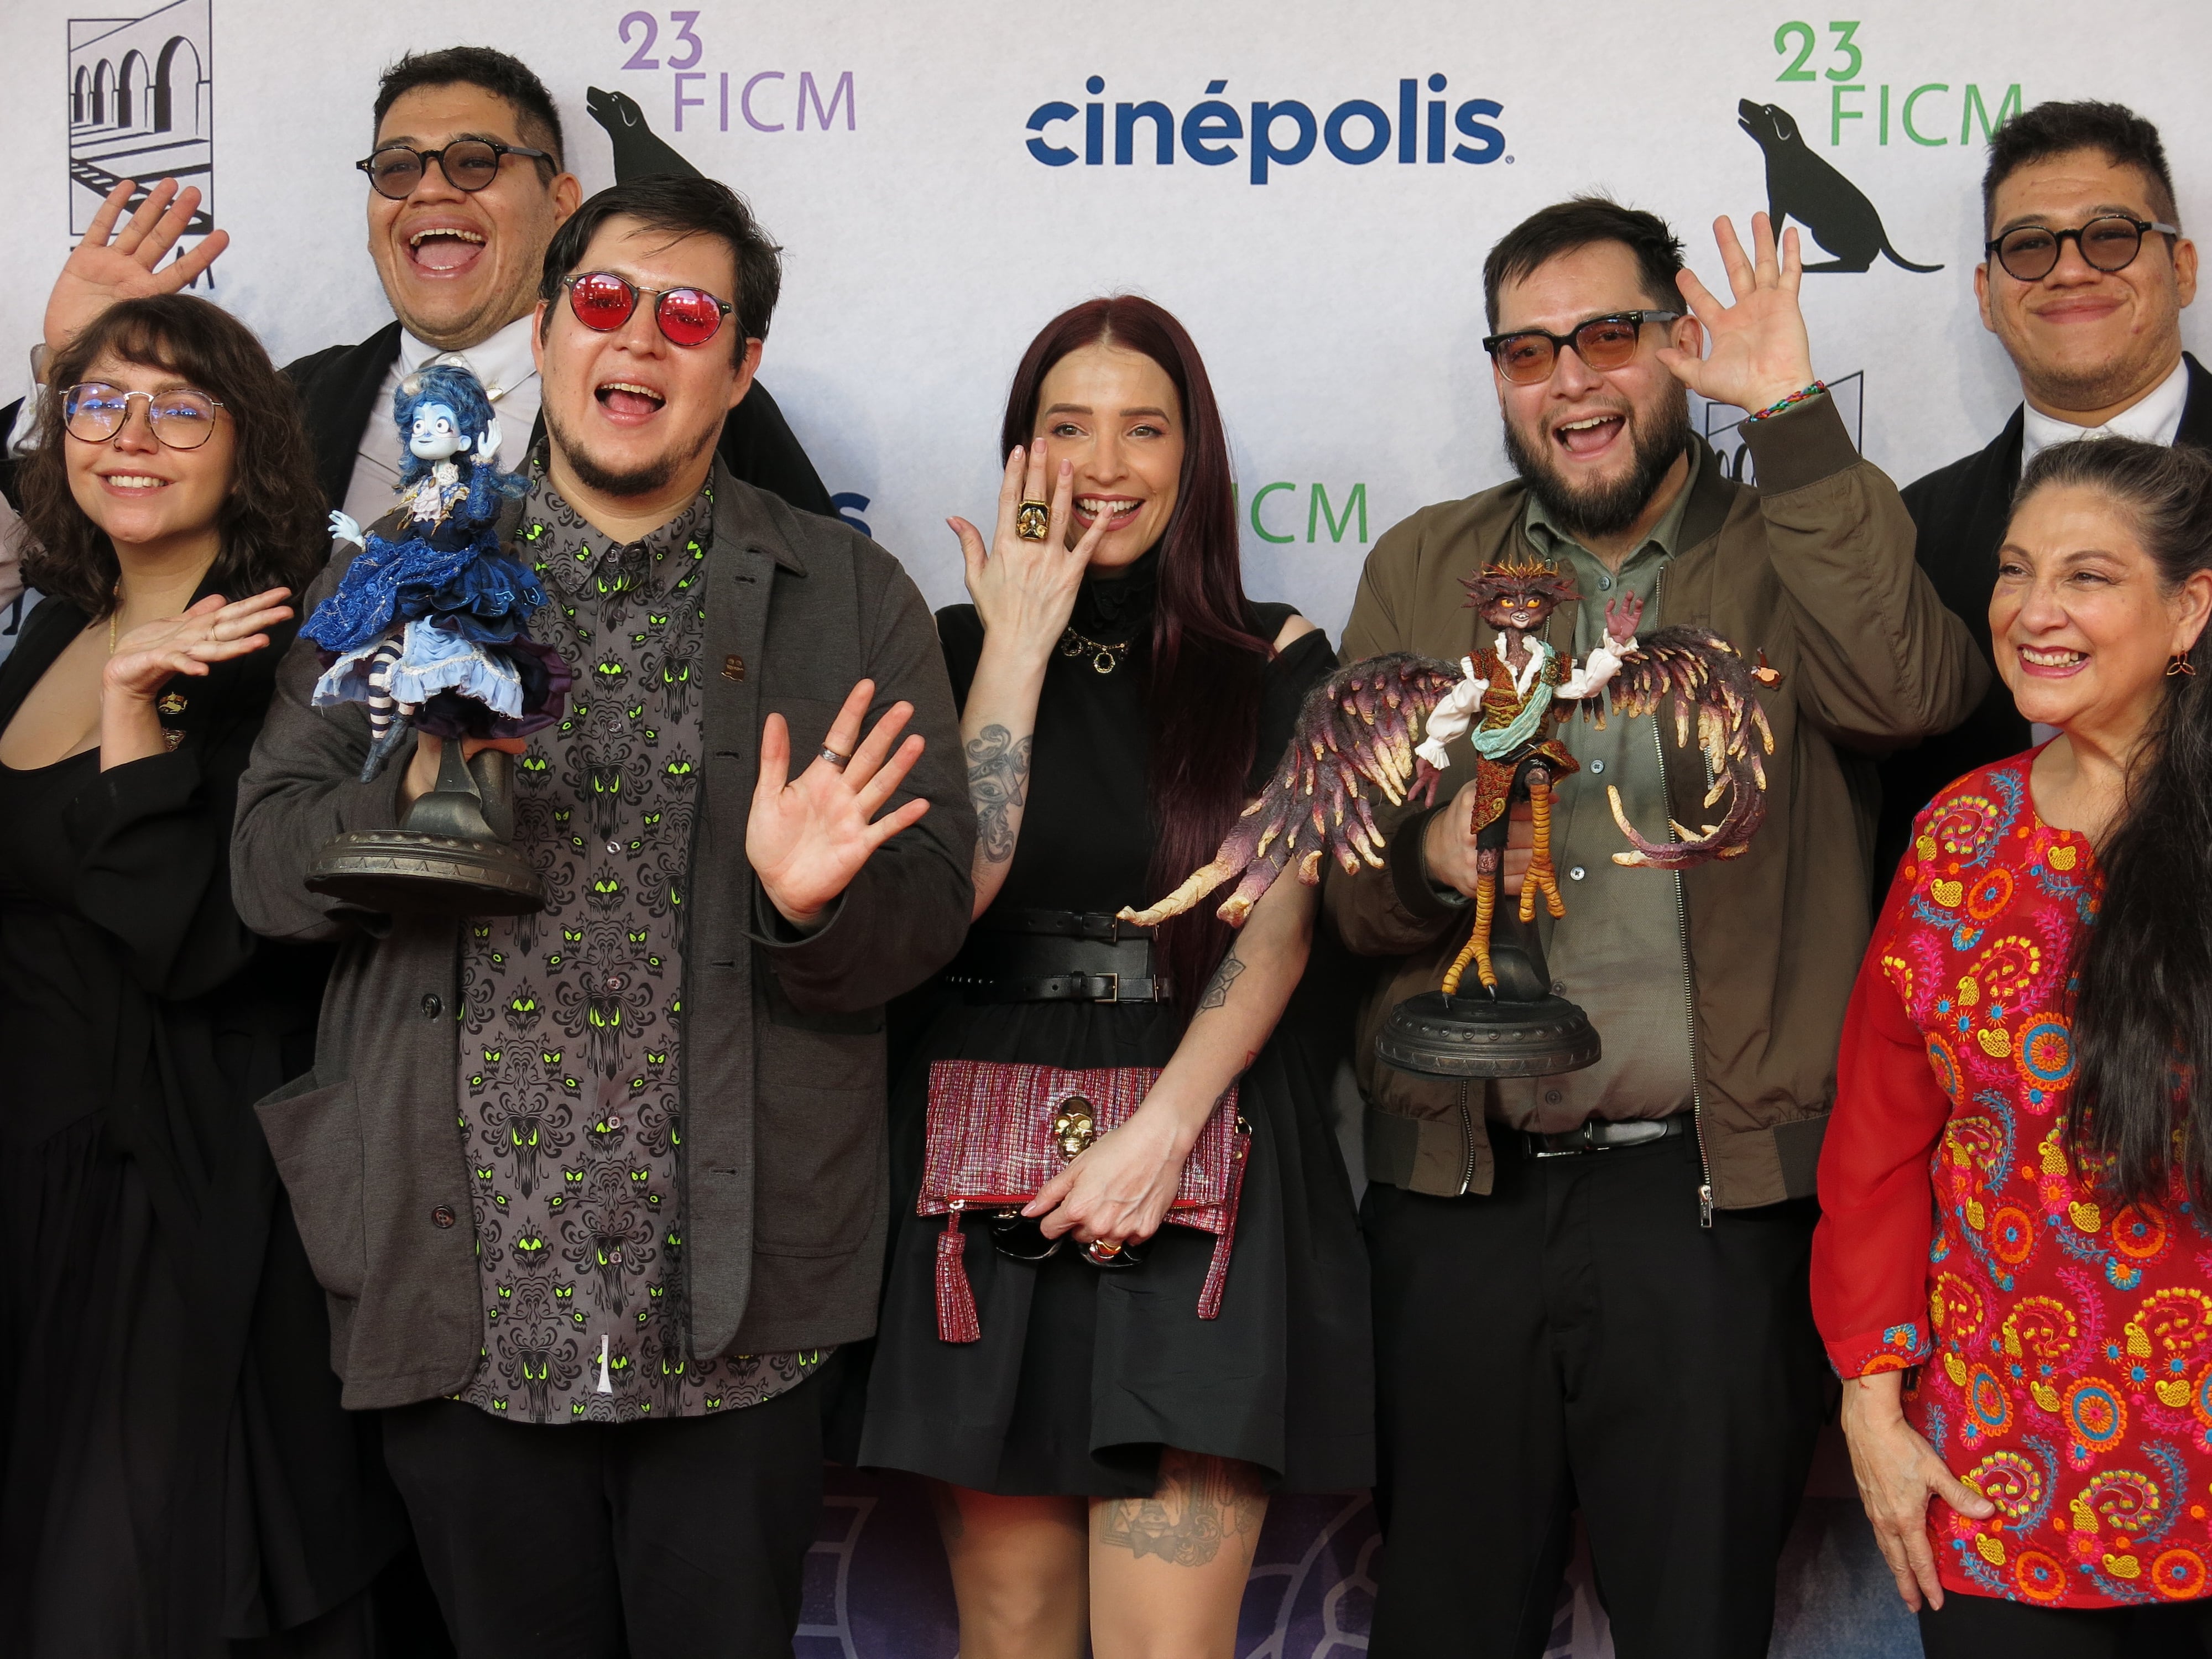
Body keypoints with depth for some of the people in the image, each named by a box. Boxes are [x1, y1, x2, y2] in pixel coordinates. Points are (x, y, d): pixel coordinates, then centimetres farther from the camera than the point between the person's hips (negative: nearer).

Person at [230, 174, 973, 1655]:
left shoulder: (852, 601, 6)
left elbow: (934, 904, 2)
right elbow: (270, 864, 5)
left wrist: (821, 902, -21)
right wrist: (414, 808, -16)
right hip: (466, 1297, 1)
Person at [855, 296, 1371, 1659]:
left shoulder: (1277, 661, 7)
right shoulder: (960, 649, 10)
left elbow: (1280, 920, -3)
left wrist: (1164, 1128, -15)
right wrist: (1025, 641, -4)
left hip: (1208, 1169, -1)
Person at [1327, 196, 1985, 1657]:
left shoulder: (1789, 551, 5)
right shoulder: (1422, 570, 12)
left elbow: (1913, 689, -18)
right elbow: (1333, 881, 8)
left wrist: (1792, 413, -16)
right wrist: (1433, 859, -15)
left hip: (1717, 1202, -2)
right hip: (1460, 1199, 3)